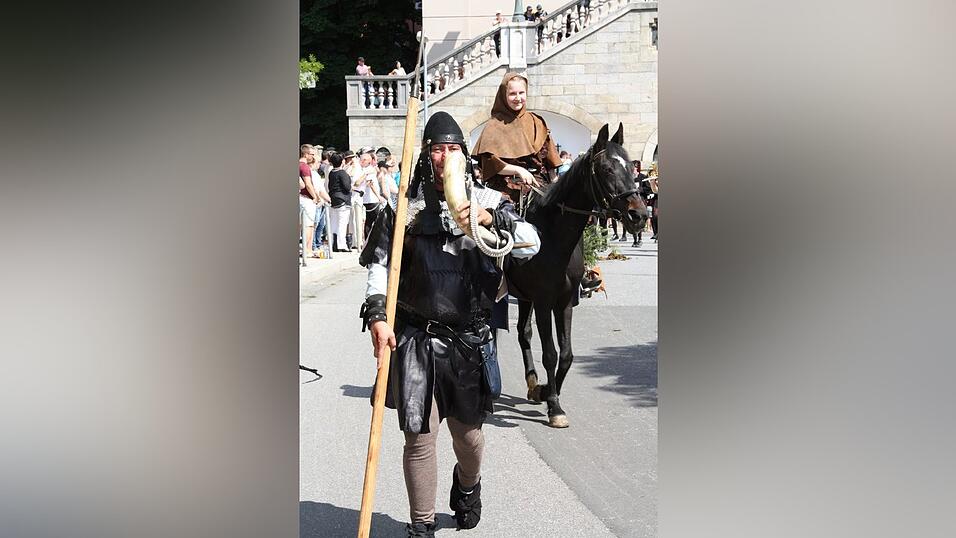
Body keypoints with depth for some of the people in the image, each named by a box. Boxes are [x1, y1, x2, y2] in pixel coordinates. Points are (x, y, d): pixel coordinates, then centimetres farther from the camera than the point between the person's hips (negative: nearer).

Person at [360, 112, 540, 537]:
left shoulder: (488, 201, 4)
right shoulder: (406, 206, 3)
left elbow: (530, 244, -7)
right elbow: (380, 264, 4)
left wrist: (489, 218, -21)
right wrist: (376, 315, -9)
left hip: (471, 338, 1)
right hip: (416, 339, -1)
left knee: (468, 433, 14)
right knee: (419, 436, 1)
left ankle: (468, 487, 47)